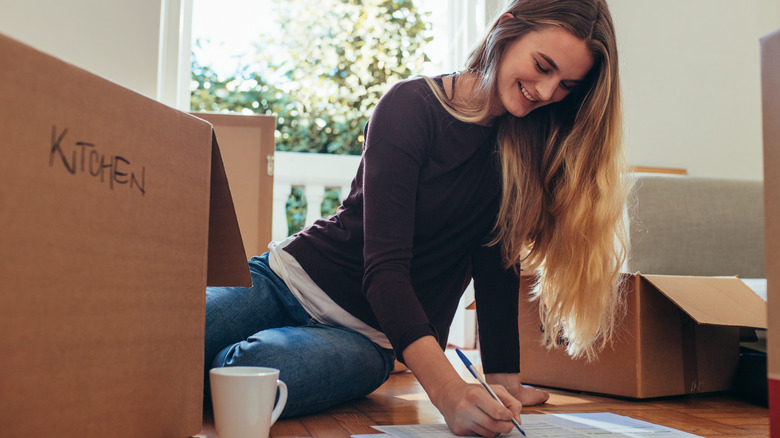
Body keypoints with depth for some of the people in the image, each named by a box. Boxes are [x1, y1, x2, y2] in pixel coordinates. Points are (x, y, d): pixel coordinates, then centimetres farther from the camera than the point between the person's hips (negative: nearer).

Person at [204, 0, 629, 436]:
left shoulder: (526, 142, 0)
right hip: (293, 275, -2)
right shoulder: (412, 106, -14)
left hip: (367, 336, 3)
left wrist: (504, 379, -9)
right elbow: (385, 265, -24)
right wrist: (448, 391, -35)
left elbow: (496, 268, 0)